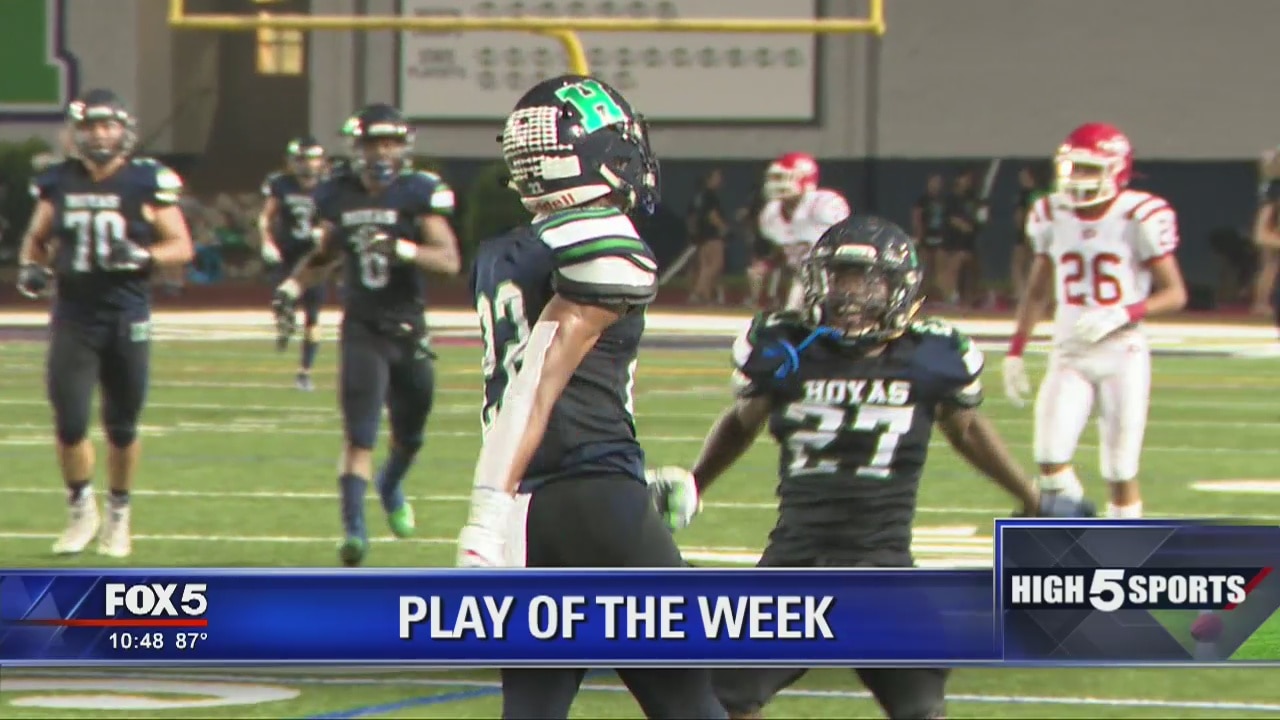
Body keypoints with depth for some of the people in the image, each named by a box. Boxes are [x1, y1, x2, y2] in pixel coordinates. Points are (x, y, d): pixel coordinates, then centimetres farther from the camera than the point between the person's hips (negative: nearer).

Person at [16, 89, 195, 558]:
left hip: (127, 320, -2)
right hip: (73, 319, 2)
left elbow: (182, 248, -2)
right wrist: (31, 267, -2)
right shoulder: (59, 184, 5)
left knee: (122, 427, 7)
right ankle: (81, 512, 14)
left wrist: (142, 256, -20)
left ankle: (118, 515, 24)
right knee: (69, 422, -5)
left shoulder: (146, 184, -4)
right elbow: (37, 238, 19)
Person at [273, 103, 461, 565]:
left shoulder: (419, 194, -7)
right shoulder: (338, 197, 2)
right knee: (360, 436, -12)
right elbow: (325, 255, 19)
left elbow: (449, 260, -14)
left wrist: (402, 249, -29)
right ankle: (353, 529, -12)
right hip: (362, 331, 0)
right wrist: (294, 286, 4)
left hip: (408, 331, 0)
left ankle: (390, 489, 47)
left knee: (409, 436, 16)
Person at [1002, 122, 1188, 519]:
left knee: (1121, 470, -2)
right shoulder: (1051, 216, 4)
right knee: (1051, 459, -14)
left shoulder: (1139, 218, -10)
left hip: (1123, 356, -3)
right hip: (1069, 354, 3)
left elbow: (1175, 293, -7)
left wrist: (1123, 314, -23)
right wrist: (1015, 351, 9)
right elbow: (1036, 292, 16)